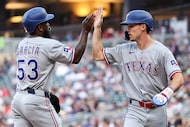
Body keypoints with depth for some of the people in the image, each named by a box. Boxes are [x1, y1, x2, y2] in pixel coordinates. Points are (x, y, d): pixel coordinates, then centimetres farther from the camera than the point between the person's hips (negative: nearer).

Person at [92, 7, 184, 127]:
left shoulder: (161, 51, -9)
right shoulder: (125, 50, 7)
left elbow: (179, 78, -16)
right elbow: (98, 55, 14)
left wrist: (168, 91, -37)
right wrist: (97, 28, 9)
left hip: (157, 111, -2)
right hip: (135, 110, 2)